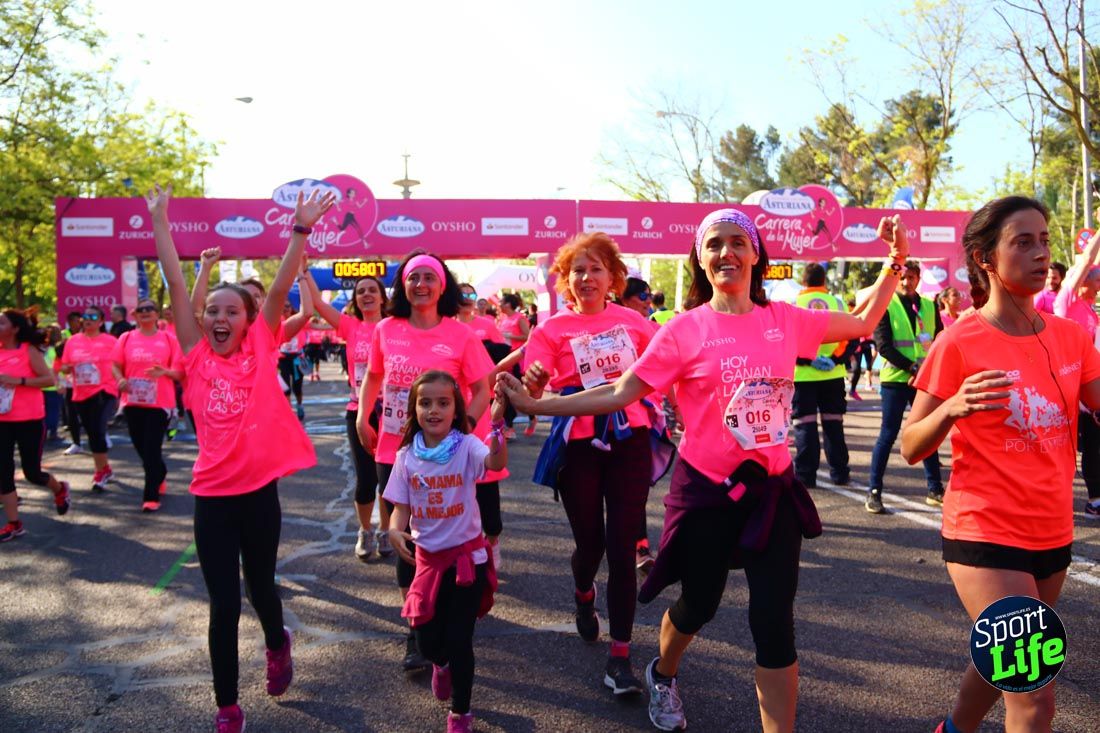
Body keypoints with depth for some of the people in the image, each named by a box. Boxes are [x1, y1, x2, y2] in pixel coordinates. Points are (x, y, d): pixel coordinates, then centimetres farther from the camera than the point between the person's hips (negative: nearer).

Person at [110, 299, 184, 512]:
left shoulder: (169, 339, -1)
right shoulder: (126, 338, 5)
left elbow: (180, 372, 0)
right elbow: (116, 366, 8)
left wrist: (165, 372, -20)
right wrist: (120, 379, -13)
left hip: (160, 402, -3)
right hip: (133, 402, 4)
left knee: (152, 449, -6)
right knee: (141, 447, 14)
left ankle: (151, 496, 1)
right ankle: (159, 478, 39)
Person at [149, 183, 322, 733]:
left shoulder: (261, 350, -1)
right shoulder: (197, 356, 0)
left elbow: (280, 287, -8)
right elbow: (175, 284, -2)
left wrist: (301, 229, -12)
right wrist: (160, 222, -2)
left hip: (259, 489, 0)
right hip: (212, 494, 1)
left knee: (260, 585, 17)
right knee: (223, 604, 5)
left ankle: (277, 643, 51)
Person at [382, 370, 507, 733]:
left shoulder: (467, 445, -14)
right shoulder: (406, 456, -3)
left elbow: (497, 462, -34)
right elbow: (402, 506, 2)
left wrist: (497, 424, -52)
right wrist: (395, 530, -20)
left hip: (468, 555, -3)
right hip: (429, 557, 3)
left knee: (458, 639, 1)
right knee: (427, 639, 9)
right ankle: (442, 665, 48)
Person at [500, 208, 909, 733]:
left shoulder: (785, 320, 1)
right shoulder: (685, 330, -10)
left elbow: (862, 324, 15)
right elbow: (619, 394, -12)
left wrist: (896, 261, 7)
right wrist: (535, 405, -16)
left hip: (773, 488, 2)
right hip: (707, 492, -2)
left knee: (775, 624, -1)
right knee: (698, 606, 17)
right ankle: (663, 675, 50)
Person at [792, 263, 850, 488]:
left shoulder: (793, 304, -2)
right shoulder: (836, 302, 5)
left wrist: (808, 360, -8)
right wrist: (835, 358, -3)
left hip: (803, 374, -2)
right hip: (833, 374, 2)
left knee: (805, 424, 2)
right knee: (833, 423, 11)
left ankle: (805, 475, 2)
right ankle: (839, 473, 15)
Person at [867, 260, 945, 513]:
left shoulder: (929, 306, 10)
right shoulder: (886, 306, -2)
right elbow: (883, 345, -10)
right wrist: (912, 367, -17)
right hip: (895, 378, -4)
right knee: (888, 435, -3)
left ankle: (935, 490, 21)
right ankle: (874, 492, 3)